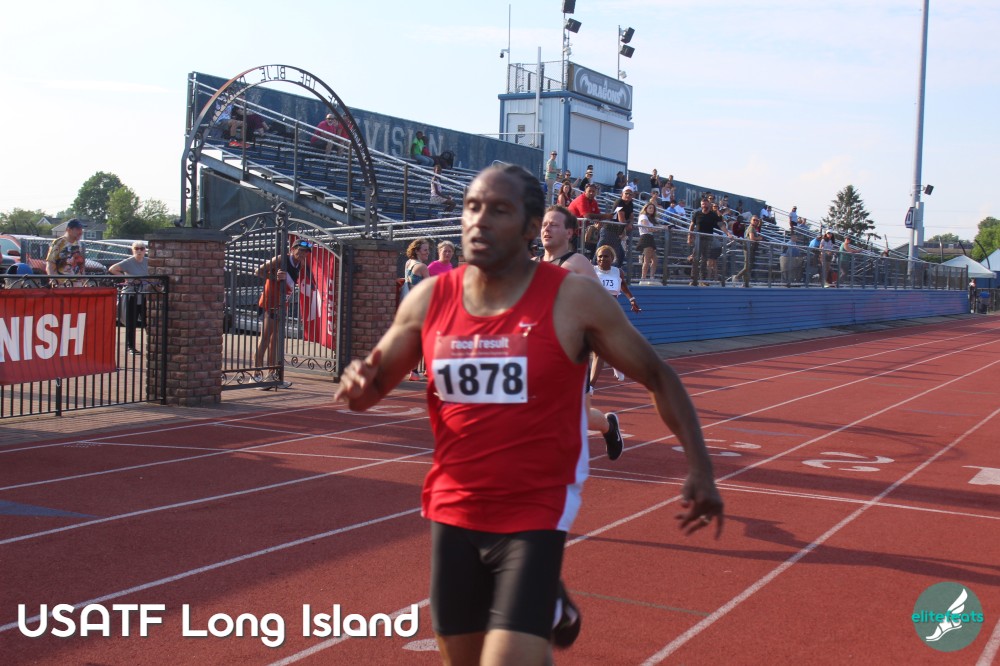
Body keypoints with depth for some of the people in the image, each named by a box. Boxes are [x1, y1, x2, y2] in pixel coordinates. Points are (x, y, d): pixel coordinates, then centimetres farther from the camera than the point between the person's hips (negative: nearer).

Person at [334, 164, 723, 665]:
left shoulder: (574, 300, -11)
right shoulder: (428, 300, -1)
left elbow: (658, 377, 0)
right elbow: (375, 386, 11)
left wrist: (699, 467, -5)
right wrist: (359, 386, -13)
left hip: (535, 518, -4)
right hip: (452, 514, 4)